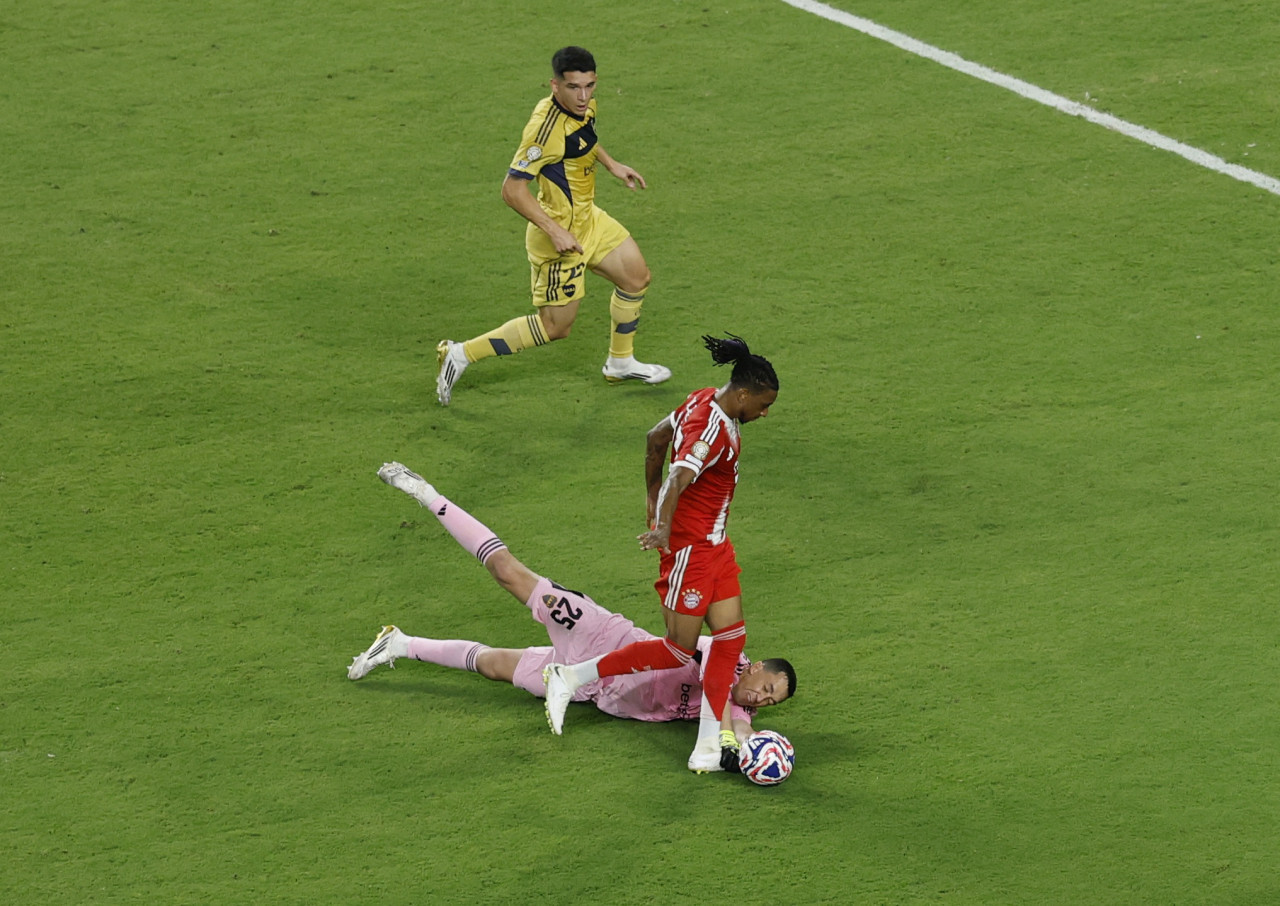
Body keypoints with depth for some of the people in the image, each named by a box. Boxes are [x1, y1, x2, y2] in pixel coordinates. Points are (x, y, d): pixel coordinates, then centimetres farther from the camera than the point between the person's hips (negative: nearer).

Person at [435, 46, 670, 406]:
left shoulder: (583, 106, -3)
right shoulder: (547, 127, -31)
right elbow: (512, 190, -30)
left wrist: (611, 164, 16)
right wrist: (555, 231, -33)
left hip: (587, 218, 9)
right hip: (560, 232, -9)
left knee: (636, 277, 20)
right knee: (555, 326, -1)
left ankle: (621, 363, 40)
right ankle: (461, 355, 8)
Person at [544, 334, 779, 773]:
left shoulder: (706, 401, 6)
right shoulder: (713, 428, -24)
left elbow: (656, 438, 18)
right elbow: (680, 477, -39)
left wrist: (654, 500, 26)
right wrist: (664, 527, -47)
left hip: (714, 543, 10)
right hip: (689, 545, -10)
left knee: (731, 635, 6)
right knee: (679, 650, -1)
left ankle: (710, 746, 9)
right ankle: (569, 678, 8)